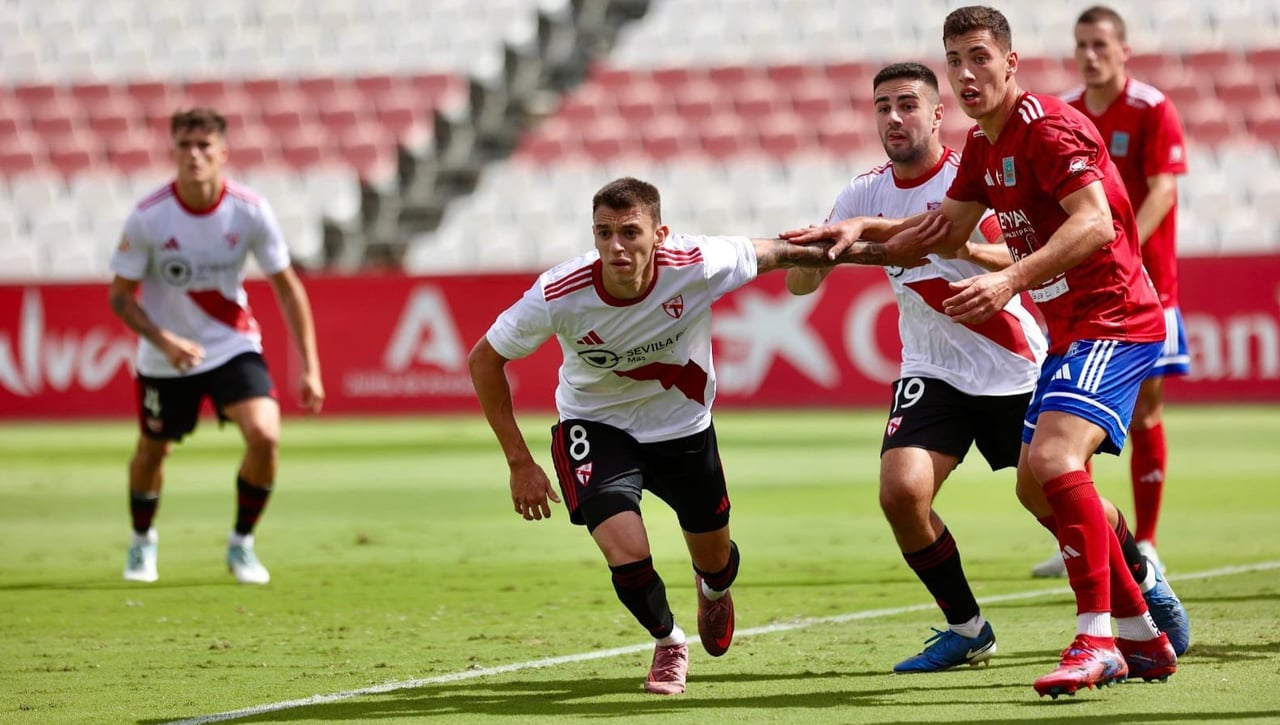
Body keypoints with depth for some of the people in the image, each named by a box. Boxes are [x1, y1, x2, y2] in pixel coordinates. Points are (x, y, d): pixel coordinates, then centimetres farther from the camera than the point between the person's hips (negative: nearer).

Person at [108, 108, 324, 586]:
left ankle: (241, 543, 4)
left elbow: (287, 288, -5)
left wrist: (310, 367, -9)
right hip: (165, 356, 0)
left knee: (265, 436, -20)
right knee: (152, 451, 13)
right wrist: (165, 341, -25)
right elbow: (121, 296, -9)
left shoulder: (250, 211, -16)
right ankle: (142, 542, 45)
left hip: (234, 347, 0)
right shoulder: (146, 218, -19)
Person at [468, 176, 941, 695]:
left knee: (716, 562, 16)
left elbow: (780, 253, -12)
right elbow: (484, 360, -15)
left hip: (682, 424, 2)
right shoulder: (557, 296, -30)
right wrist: (520, 464, -15)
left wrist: (882, 250, -10)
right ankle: (668, 643, 15)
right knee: (628, 558, -21)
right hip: (595, 425, -2)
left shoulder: (696, 266, -30)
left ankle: (713, 590, 58)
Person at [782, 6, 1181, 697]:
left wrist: (1008, 280, -37)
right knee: (1037, 485, 12)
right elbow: (945, 231, 27)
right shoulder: (982, 146, 13)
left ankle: (1096, 641, -25)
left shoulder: (1049, 128, -16)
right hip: (1069, 332, 11)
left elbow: (1095, 223, -29)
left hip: (1115, 321, -11)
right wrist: (862, 228, 13)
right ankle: (1143, 640, 21)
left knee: (1053, 459, -27)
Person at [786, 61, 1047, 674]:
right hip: (932, 370, 3)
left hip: (1017, 369, -3)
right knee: (901, 491, -18)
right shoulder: (867, 193, -1)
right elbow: (800, 282, 0)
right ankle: (967, 629, 1)